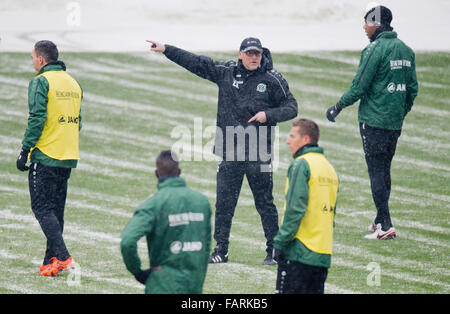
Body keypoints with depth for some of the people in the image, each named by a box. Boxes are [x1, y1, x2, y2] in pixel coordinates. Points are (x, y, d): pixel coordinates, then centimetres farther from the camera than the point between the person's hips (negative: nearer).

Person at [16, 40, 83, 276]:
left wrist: (25, 151, -12)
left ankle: (63, 257, -18)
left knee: (42, 208, -5)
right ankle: (51, 260, 13)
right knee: (56, 209, 13)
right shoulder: (73, 83, 14)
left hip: (45, 157, -7)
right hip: (68, 158, 8)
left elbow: (37, 119, -17)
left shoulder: (41, 82, -10)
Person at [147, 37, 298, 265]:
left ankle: (274, 250, 11)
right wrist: (166, 50, 7)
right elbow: (195, 63, 10)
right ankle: (221, 250, 11)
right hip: (229, 152, 3)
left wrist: (268, 115, -14)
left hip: (259, 152, -3)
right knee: (224, 203, 4)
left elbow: (291, 107, 3)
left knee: (264, 203, 2)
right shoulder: (225, 72, 6)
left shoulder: (272, 80, -1)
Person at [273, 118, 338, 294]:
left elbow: (295, 209, -16)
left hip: (299, 251, -8)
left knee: (286, 292, -5)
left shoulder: (301, 164, -9)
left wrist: (280, 242, -13)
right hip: (323, 252, 8)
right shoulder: (329, 168, 17)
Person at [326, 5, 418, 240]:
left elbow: (359, 87, -14)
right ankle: (380, 221, 23)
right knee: (384, 170, 17)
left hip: (373, 120, -7)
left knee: (376, 171, -5)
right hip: (395, 123, 7)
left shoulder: (375, 49, -14)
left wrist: (338, 107, -1)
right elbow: (412, 88, 14)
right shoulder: (406, 50, 10)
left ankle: (386, 226, -10)